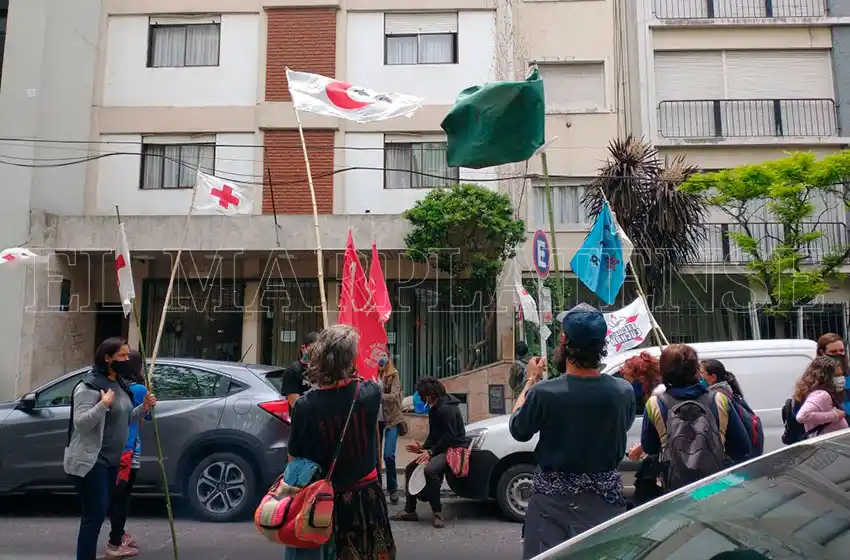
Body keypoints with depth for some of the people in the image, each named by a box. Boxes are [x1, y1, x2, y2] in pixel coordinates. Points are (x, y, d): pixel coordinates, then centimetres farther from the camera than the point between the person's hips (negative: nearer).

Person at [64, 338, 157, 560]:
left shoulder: (119, 384, 11)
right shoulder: (89, 386, -17)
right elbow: (80, 423, -23)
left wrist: (144, 408, 3)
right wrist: (103, 404, -33)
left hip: (111, 460, 9)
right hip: (90, 461, -9)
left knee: (99, 512, 17)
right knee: (95, 514, -8)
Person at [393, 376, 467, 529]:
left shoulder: (447, 408, -19)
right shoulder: (435, 408, 13)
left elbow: (449, 436, -23)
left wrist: (431, 452, -21)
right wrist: (423, 447, 3)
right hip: (441, 449, 11)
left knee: (430, 470, -36)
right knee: (410, 469, 9)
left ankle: (437, 513, -24)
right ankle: (410, 511, 14)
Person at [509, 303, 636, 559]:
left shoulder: (543, 393, -24)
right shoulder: (624, 391, -14)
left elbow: (518, 430, -5)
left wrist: (530, 382, 5)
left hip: (554, 497, -2)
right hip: (605, 495, 3)